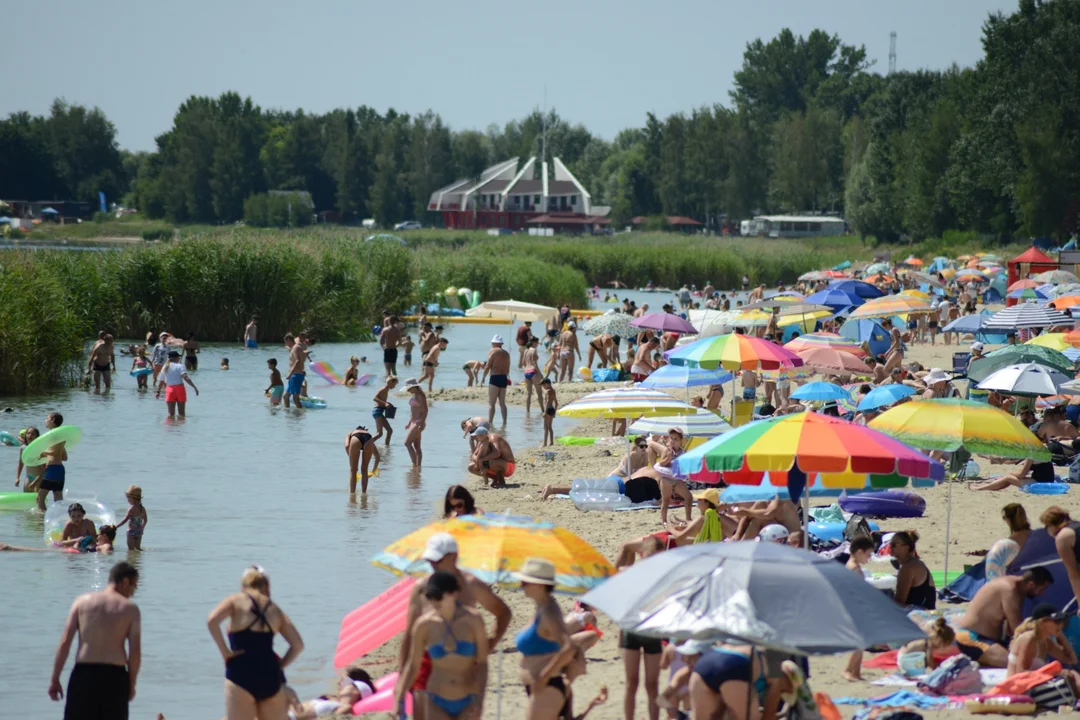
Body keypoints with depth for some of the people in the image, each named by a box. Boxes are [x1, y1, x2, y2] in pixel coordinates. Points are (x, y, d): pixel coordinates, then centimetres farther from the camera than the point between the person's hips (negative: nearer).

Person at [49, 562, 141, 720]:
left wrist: (54, 679, 3)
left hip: (83, 673, 1)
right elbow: (135, 652, -3)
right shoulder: (130, 608, 3)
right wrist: (131, 685, 9)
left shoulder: (82, 601, 7)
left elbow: (64, 643, 1)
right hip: (115, 677, -1)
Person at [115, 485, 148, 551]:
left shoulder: (132, 509, -17)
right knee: (138, 548, 15)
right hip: (139, 532, 7)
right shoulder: (142, 509, 4)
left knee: (131, 549, -2)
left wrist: (115, 527, -15)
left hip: (131, 531, -7)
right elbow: (145, 520, 16)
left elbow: (125, 520, -20)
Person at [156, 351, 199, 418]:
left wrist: (158, 392, 31)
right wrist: (194, 387, -19)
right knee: (181, 413, 3)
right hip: (179, 388, -3)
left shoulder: (165, 368, 11)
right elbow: (186, 378, -18)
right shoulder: (179, 366, -5)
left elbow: (161, 382, 18)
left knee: (171, 414, 2)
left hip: (169, 389, 3)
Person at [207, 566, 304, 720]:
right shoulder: (275, 609, 14)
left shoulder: (236, 601, 4)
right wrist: (280, 665, 12)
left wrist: (225, 652, -7)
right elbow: (298, 645, 6)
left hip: (241, 675, -4)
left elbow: (212, 621, -15)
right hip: (271, 678, 4)